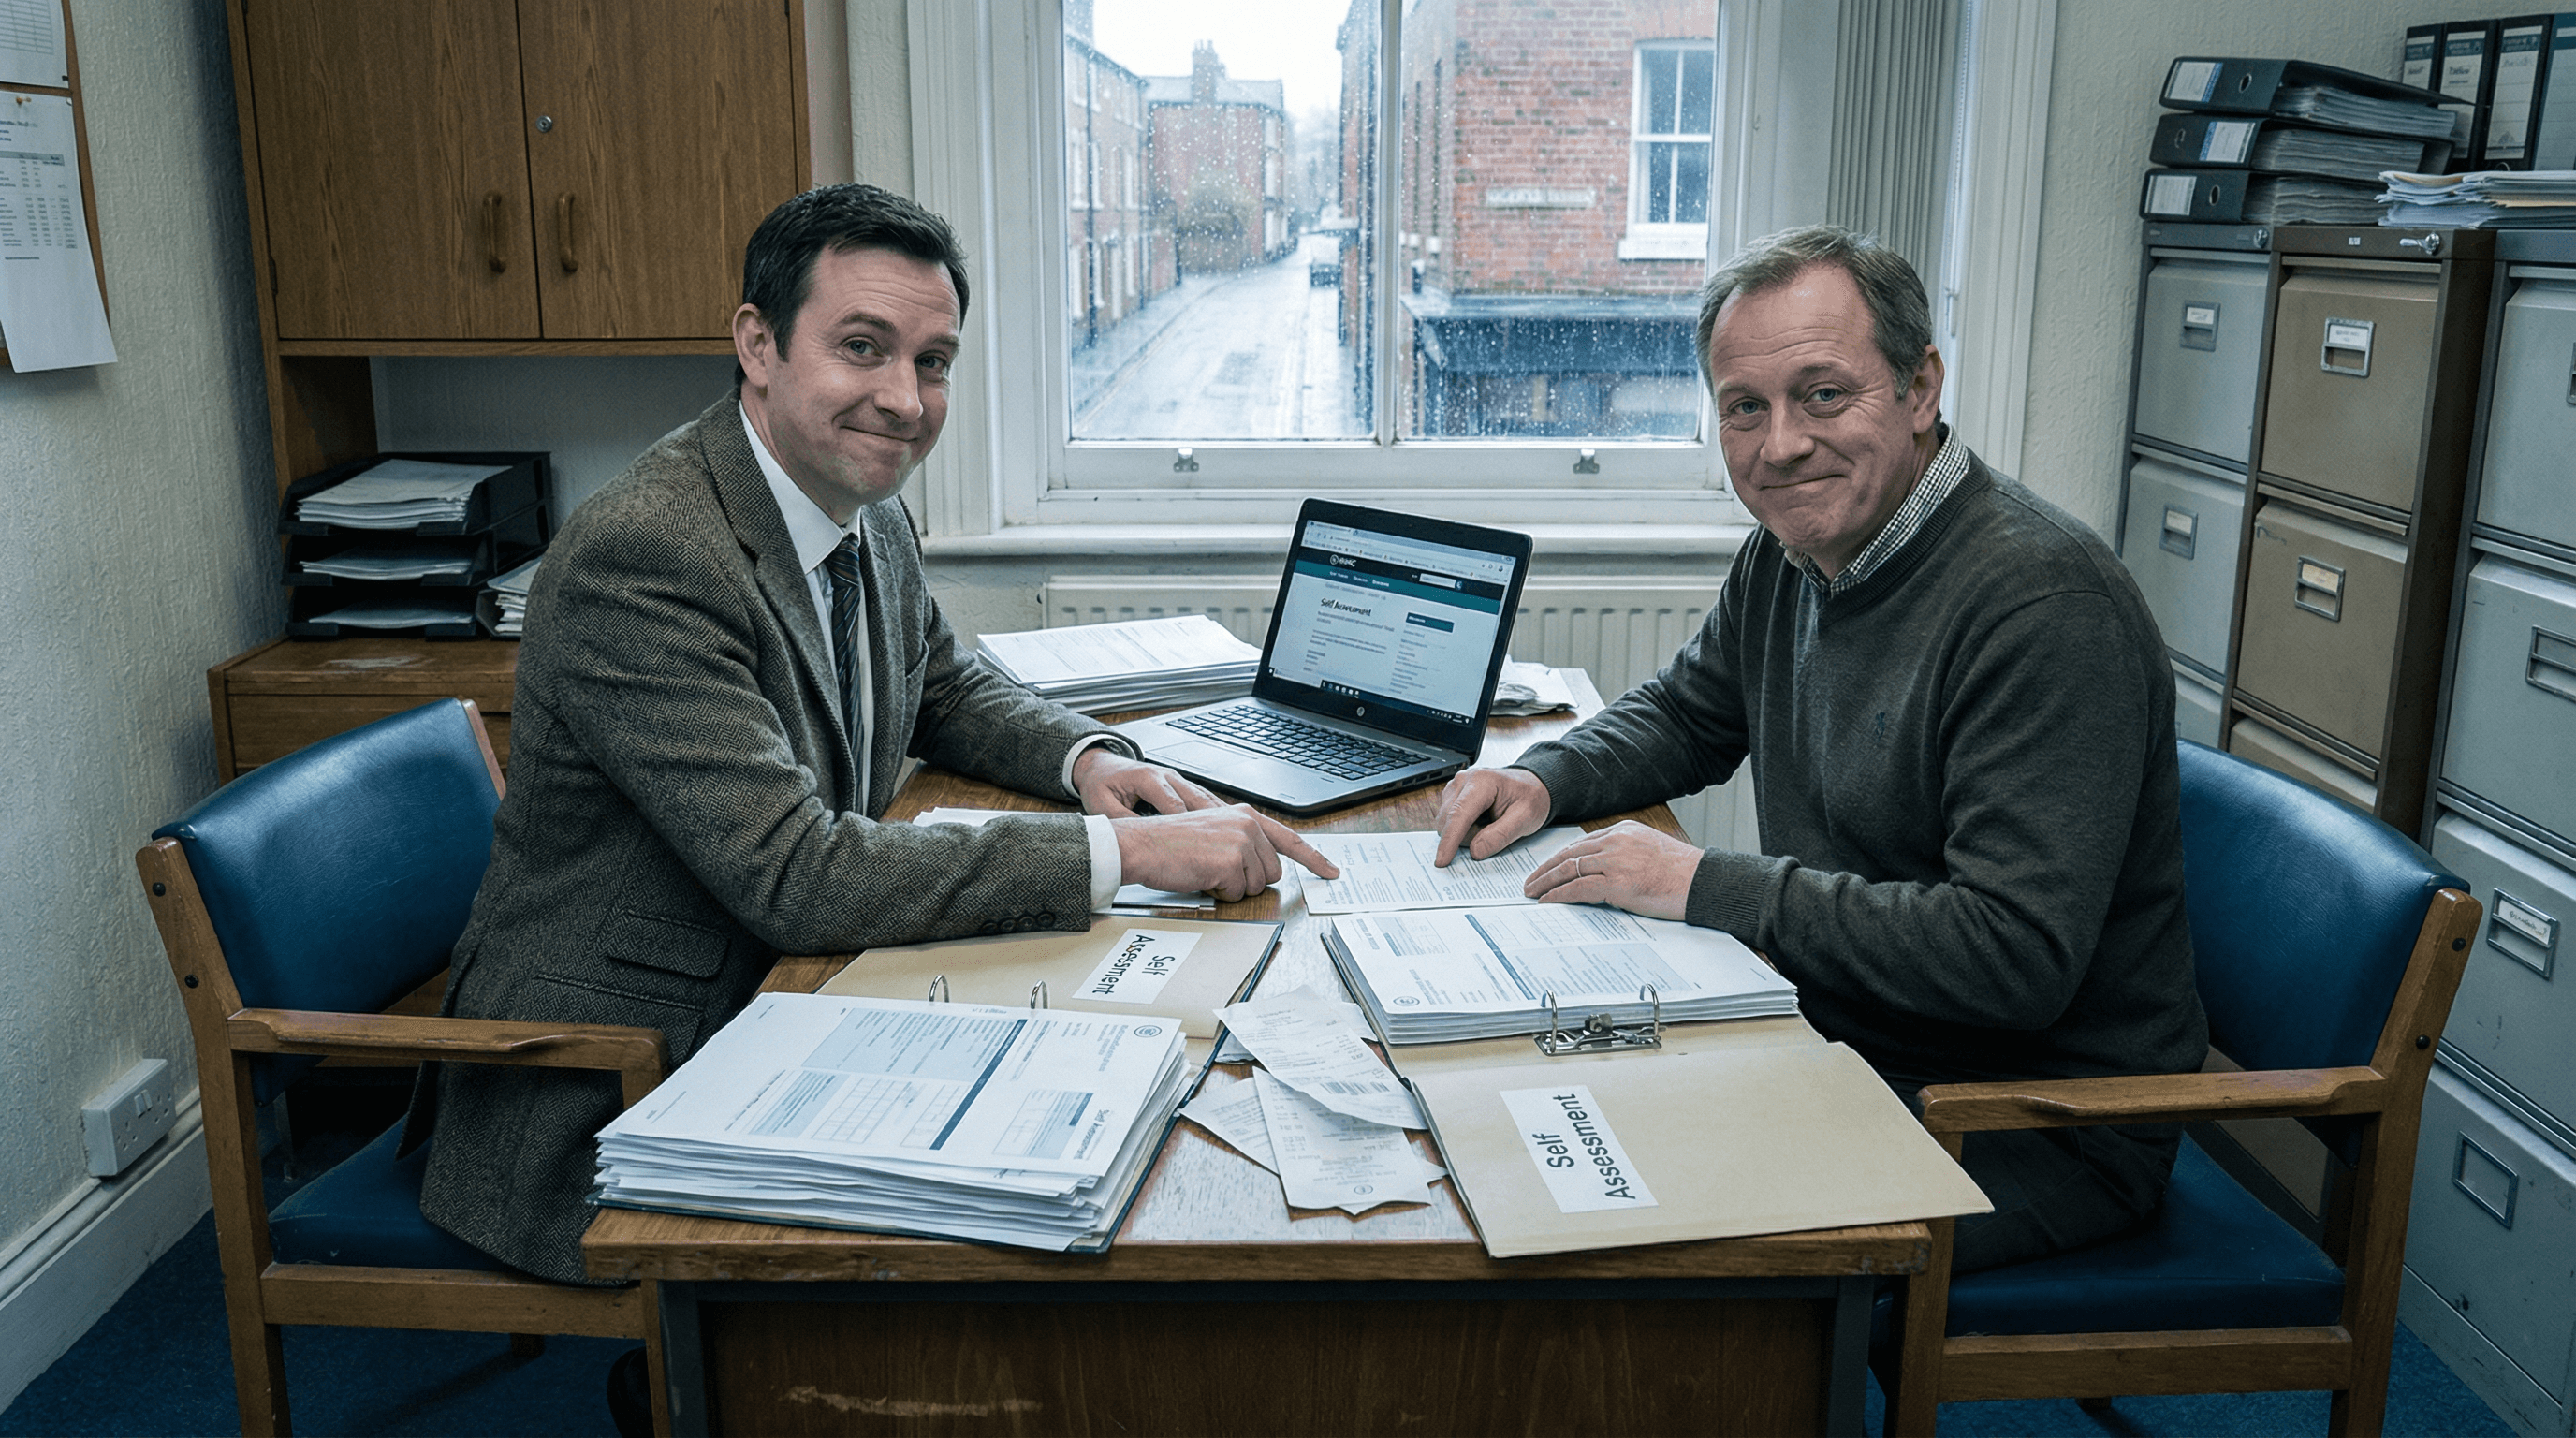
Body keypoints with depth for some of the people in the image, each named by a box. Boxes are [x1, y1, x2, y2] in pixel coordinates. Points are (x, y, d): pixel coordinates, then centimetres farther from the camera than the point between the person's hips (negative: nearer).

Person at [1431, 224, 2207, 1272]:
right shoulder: (1791, 552, 4)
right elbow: (1685, 714, 22)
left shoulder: (2047, 607, -24)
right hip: (1844, 1041, 8)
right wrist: (1545, 780, 1)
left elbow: (2017, 957, -30)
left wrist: (1708, 887, -26)